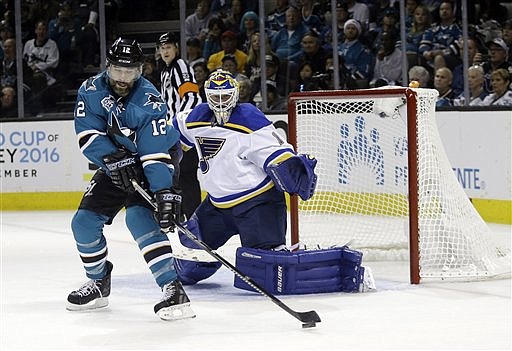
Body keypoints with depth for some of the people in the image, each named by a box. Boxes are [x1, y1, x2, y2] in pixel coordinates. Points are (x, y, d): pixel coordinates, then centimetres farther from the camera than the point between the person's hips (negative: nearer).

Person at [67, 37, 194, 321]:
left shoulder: (149, 101, -26)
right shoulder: (91, 90, -11)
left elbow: (158, 152, -32)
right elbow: (88, 133, -15)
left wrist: (164, 193, -41)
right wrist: (113, 158, -30)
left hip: (148, 165, -6)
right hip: (113, 165, 6)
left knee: (140, 217, -28)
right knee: (84, 222, 0)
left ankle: (172, 288, -33)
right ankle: (99, 282, 23)